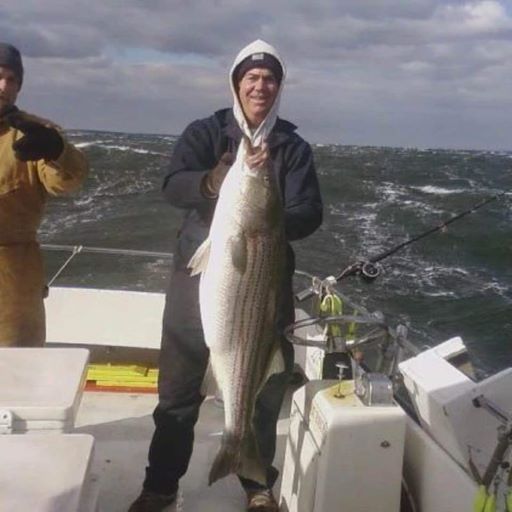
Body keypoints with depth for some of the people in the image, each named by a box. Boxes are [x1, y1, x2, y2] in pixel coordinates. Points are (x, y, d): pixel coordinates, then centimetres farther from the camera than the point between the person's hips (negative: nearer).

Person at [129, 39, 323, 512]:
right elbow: (174, 187, -16)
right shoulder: (204, 133, 1)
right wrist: (213, 180, -38)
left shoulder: (294, 147, 5)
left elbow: (310, 213, -7)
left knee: (264, 393, 11)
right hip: (198, 278, -1)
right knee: (178, 392, 8)